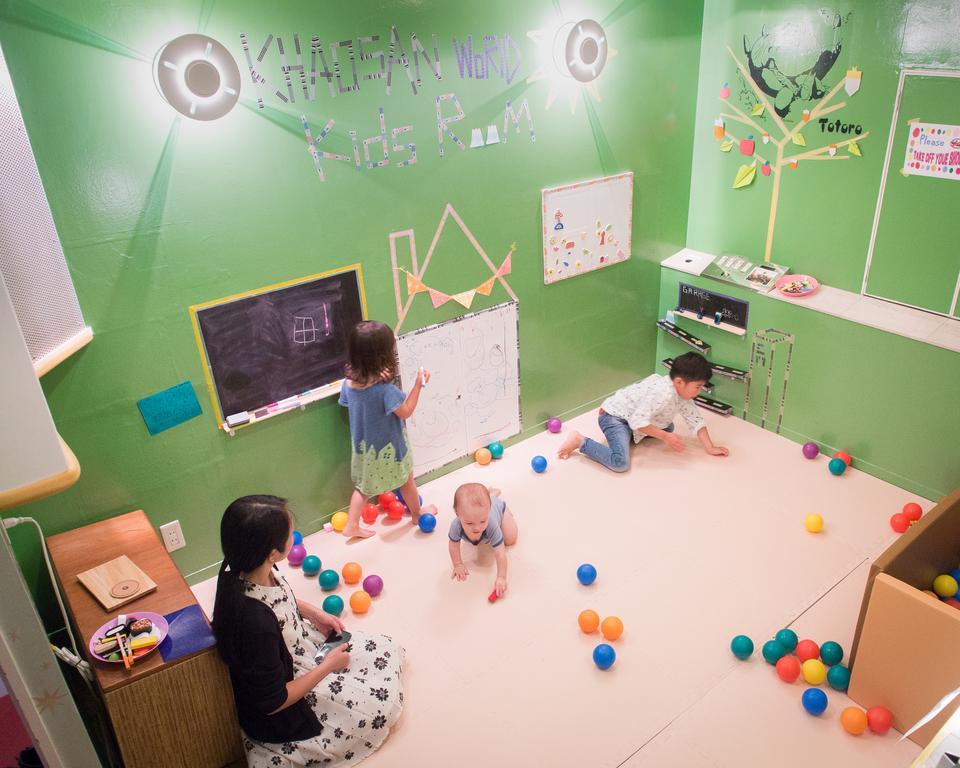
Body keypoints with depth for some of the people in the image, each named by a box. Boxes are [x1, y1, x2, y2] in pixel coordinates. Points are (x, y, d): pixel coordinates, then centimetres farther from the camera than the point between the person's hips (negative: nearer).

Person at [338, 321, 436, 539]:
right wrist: (419, 384, -20)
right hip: (388, 449, -5)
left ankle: (351, 525, 27)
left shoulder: (349, 382, -14)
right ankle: (417, 514, 44)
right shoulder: (385, 390, -34)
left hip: (363, 447, 5)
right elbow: (406, 412, -22)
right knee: (407, 481, 22)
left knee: (363, 486, 24)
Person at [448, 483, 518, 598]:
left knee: (510, 541, 10)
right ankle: (491, 494, 47)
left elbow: (500, 553, -46)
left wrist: (501, 578, -50)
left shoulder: (492, 525, -51)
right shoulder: (456, 525, -46)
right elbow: (454, 545, -24)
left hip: (497, 507, -3)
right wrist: (458, 565, -20)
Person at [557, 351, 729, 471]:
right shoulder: (663, 393, -30)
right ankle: (580, 441, -13)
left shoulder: (682, 391, -1)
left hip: (632, 418, 10)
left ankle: (627, 434, 19)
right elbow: (638, 421, -29)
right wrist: (666, 437, -22)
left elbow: (695, 420, 7)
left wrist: (710, 448, 1)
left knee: (668, 428, 21)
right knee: (621, 463, -28)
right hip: (614, 416, -10)